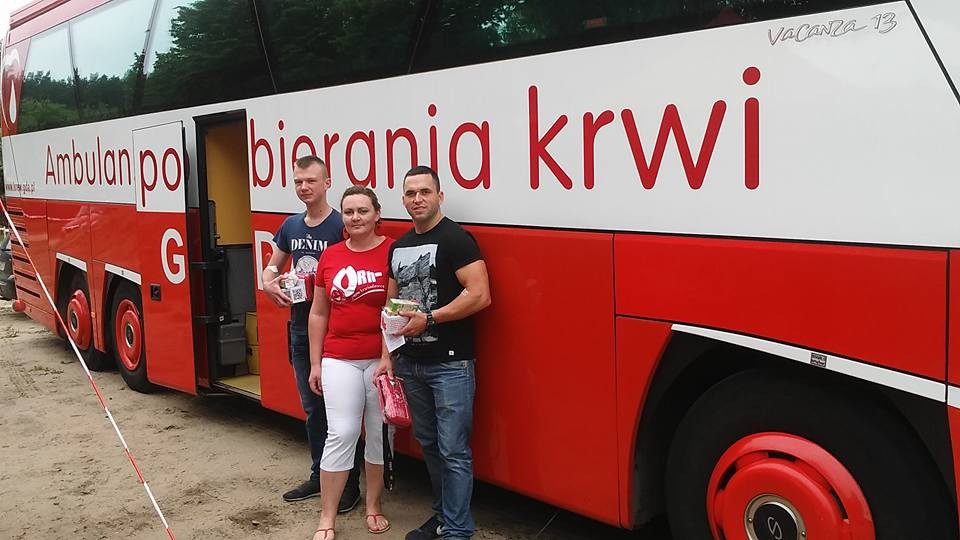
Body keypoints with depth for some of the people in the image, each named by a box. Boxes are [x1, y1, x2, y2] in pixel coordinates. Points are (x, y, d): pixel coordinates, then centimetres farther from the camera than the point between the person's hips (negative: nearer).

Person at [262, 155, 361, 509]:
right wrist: (270, 285, -1)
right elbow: (272, 268, 20)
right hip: (300, 327, 7)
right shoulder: (291, 226, 10)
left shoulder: (342, 226, -11)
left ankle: (349, 482, 10)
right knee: (311, 406, 16)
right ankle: (319, 474, 29)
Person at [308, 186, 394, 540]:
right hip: (339, 360, 2)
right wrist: (315, 362, 10)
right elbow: (318, 314, 12)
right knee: (340, 435, 0)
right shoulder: (330, 257, 6)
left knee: (380, 434, 9)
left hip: (383, 359, -2)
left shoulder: (393, 252, -6)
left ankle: (373, 506, 28)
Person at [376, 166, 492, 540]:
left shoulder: (455, 239, -10)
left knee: (453, 450, -3)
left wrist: (428, 319, -17)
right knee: (429, 444, 17)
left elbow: (480, 295, -19)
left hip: (450, 364, -8)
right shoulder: (399, 247, 13)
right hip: (411, 363, 8)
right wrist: (387, 355, 10)